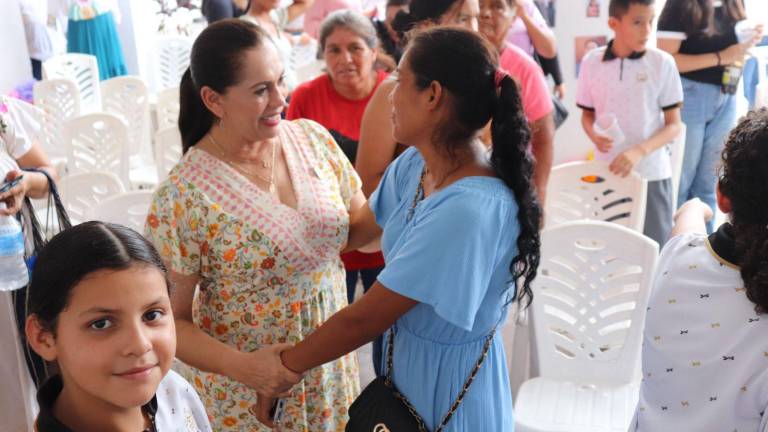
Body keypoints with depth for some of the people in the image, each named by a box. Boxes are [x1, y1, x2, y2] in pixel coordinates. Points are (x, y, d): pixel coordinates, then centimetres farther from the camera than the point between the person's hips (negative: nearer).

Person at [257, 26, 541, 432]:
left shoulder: (469, 211, -34)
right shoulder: (415, 164, -9)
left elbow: (365, 318, -26)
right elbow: (359, 228, 8)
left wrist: (285, 365, -14)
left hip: (446, 384, -6)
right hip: (406, 360, 7)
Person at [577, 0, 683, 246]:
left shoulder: (662, 62, -6)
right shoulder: (592, 62, -1)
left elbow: (674, 124, -4)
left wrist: (639, 151, -20)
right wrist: (595, 136, -12)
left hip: (651, 174, -1)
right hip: (607, 172, 2)